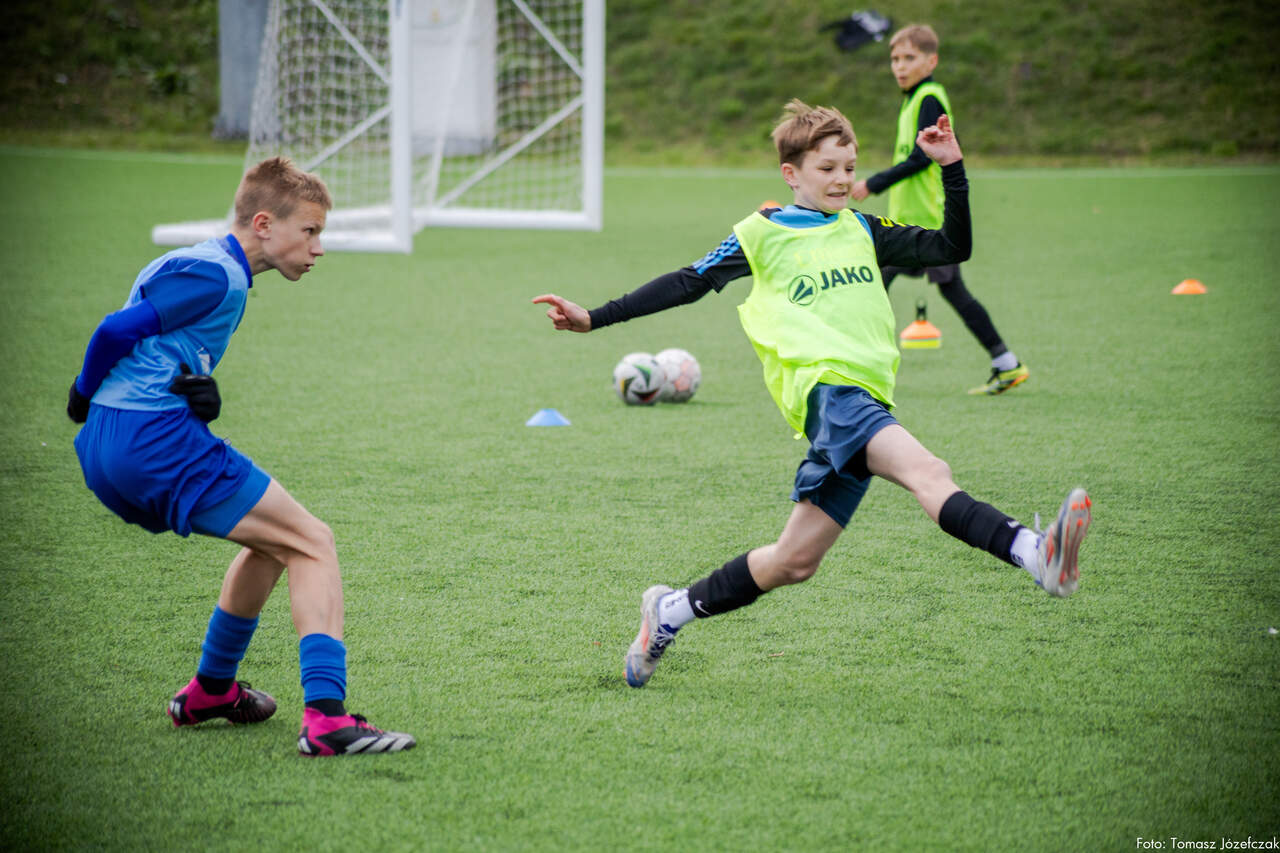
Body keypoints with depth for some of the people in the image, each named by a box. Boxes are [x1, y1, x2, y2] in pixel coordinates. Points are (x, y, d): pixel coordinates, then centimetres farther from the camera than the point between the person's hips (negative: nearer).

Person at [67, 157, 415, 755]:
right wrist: (86, 397, 3)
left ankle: (210, 692, 37)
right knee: (311, 543, -7)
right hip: (154, 437, -10)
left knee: (275, 540, 27)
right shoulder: (217, 275, -10)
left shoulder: (187, 265, 22)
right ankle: (325, 719, -21)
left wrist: (195, 387, -4)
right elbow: (118, 329, -14)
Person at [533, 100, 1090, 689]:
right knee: (928, 473, -31)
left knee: (794, 561, 7)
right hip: (825, 385, -6)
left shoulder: (863, 231, 24)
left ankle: (671, 612, 23)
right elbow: (688, 283, 11)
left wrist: (952, 169, 13)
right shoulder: (761, 235, 10)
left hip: (865, 400, 6)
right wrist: (594, 319, 8)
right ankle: (1035, 555, -53)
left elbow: (953, 248, 24)